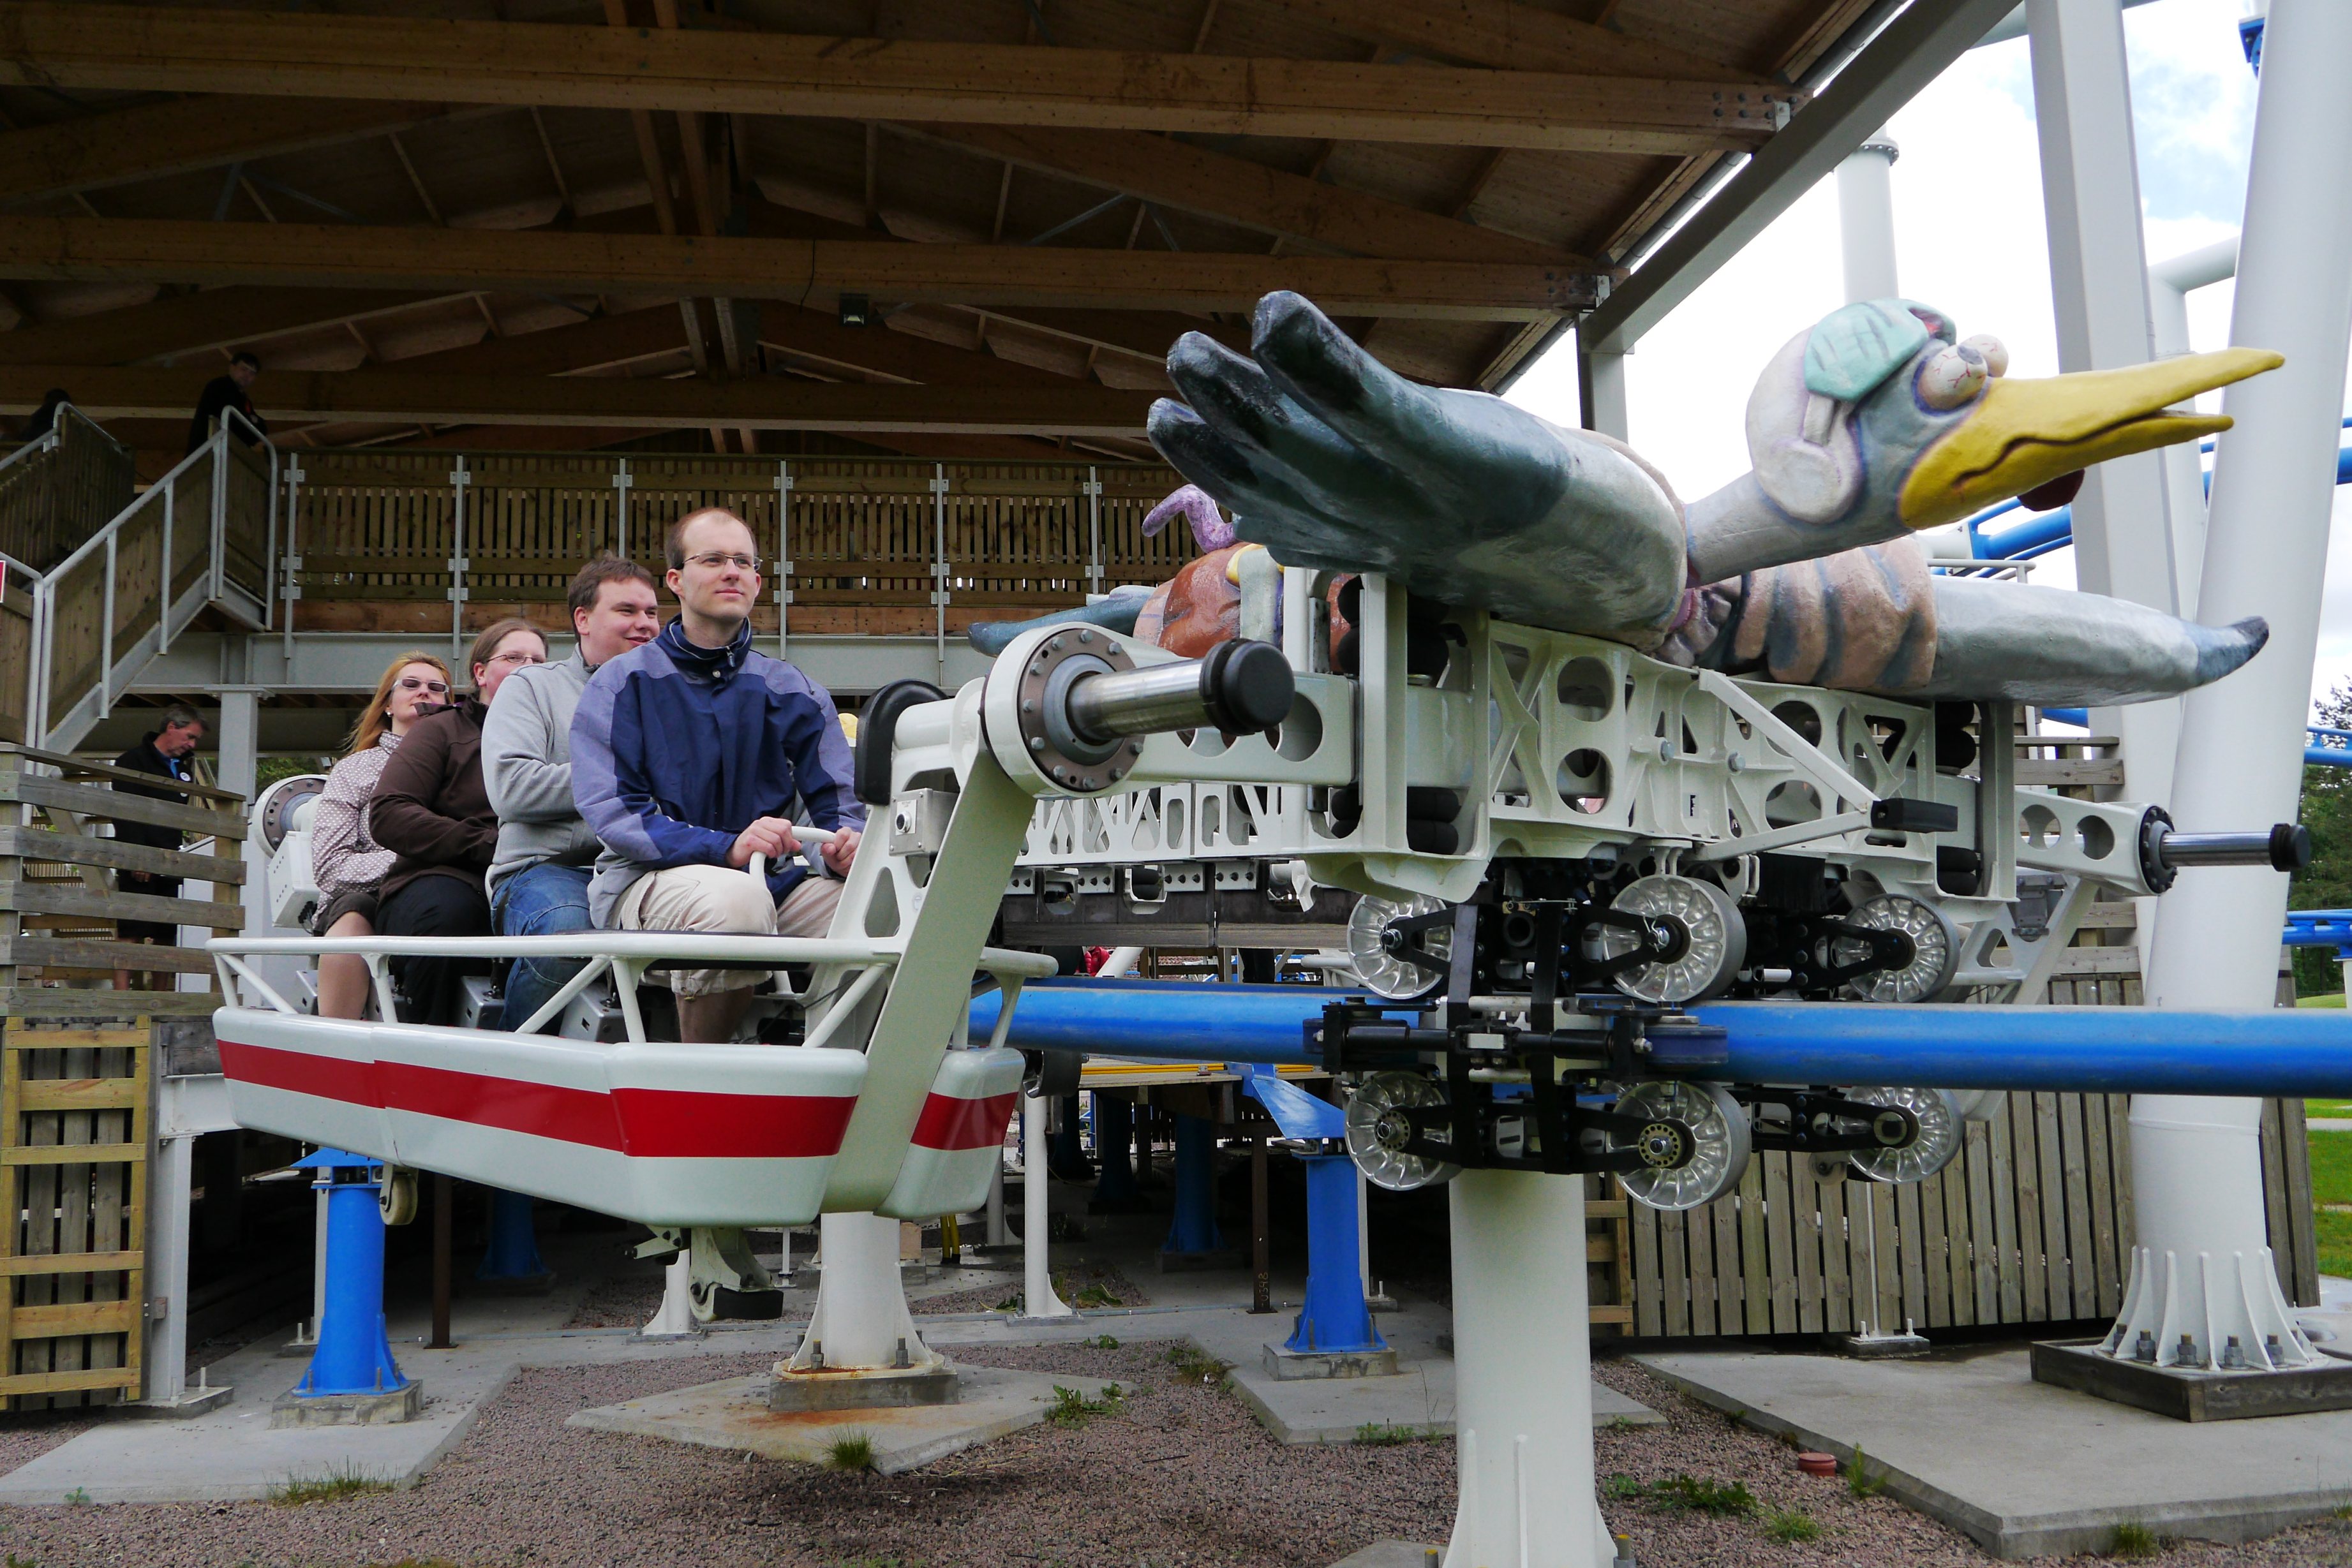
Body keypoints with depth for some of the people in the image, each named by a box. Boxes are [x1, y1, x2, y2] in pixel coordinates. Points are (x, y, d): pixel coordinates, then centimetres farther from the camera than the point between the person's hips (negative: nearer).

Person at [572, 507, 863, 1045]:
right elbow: (610, 810, -8)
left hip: (771, 878, 3)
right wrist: (727, 847, -23)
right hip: (649, 876, -3)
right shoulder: (622, 684, 5)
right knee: (734, 898, -38)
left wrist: (846, 840, -18)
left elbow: (838, 800, 9)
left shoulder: (794, 692, 15)